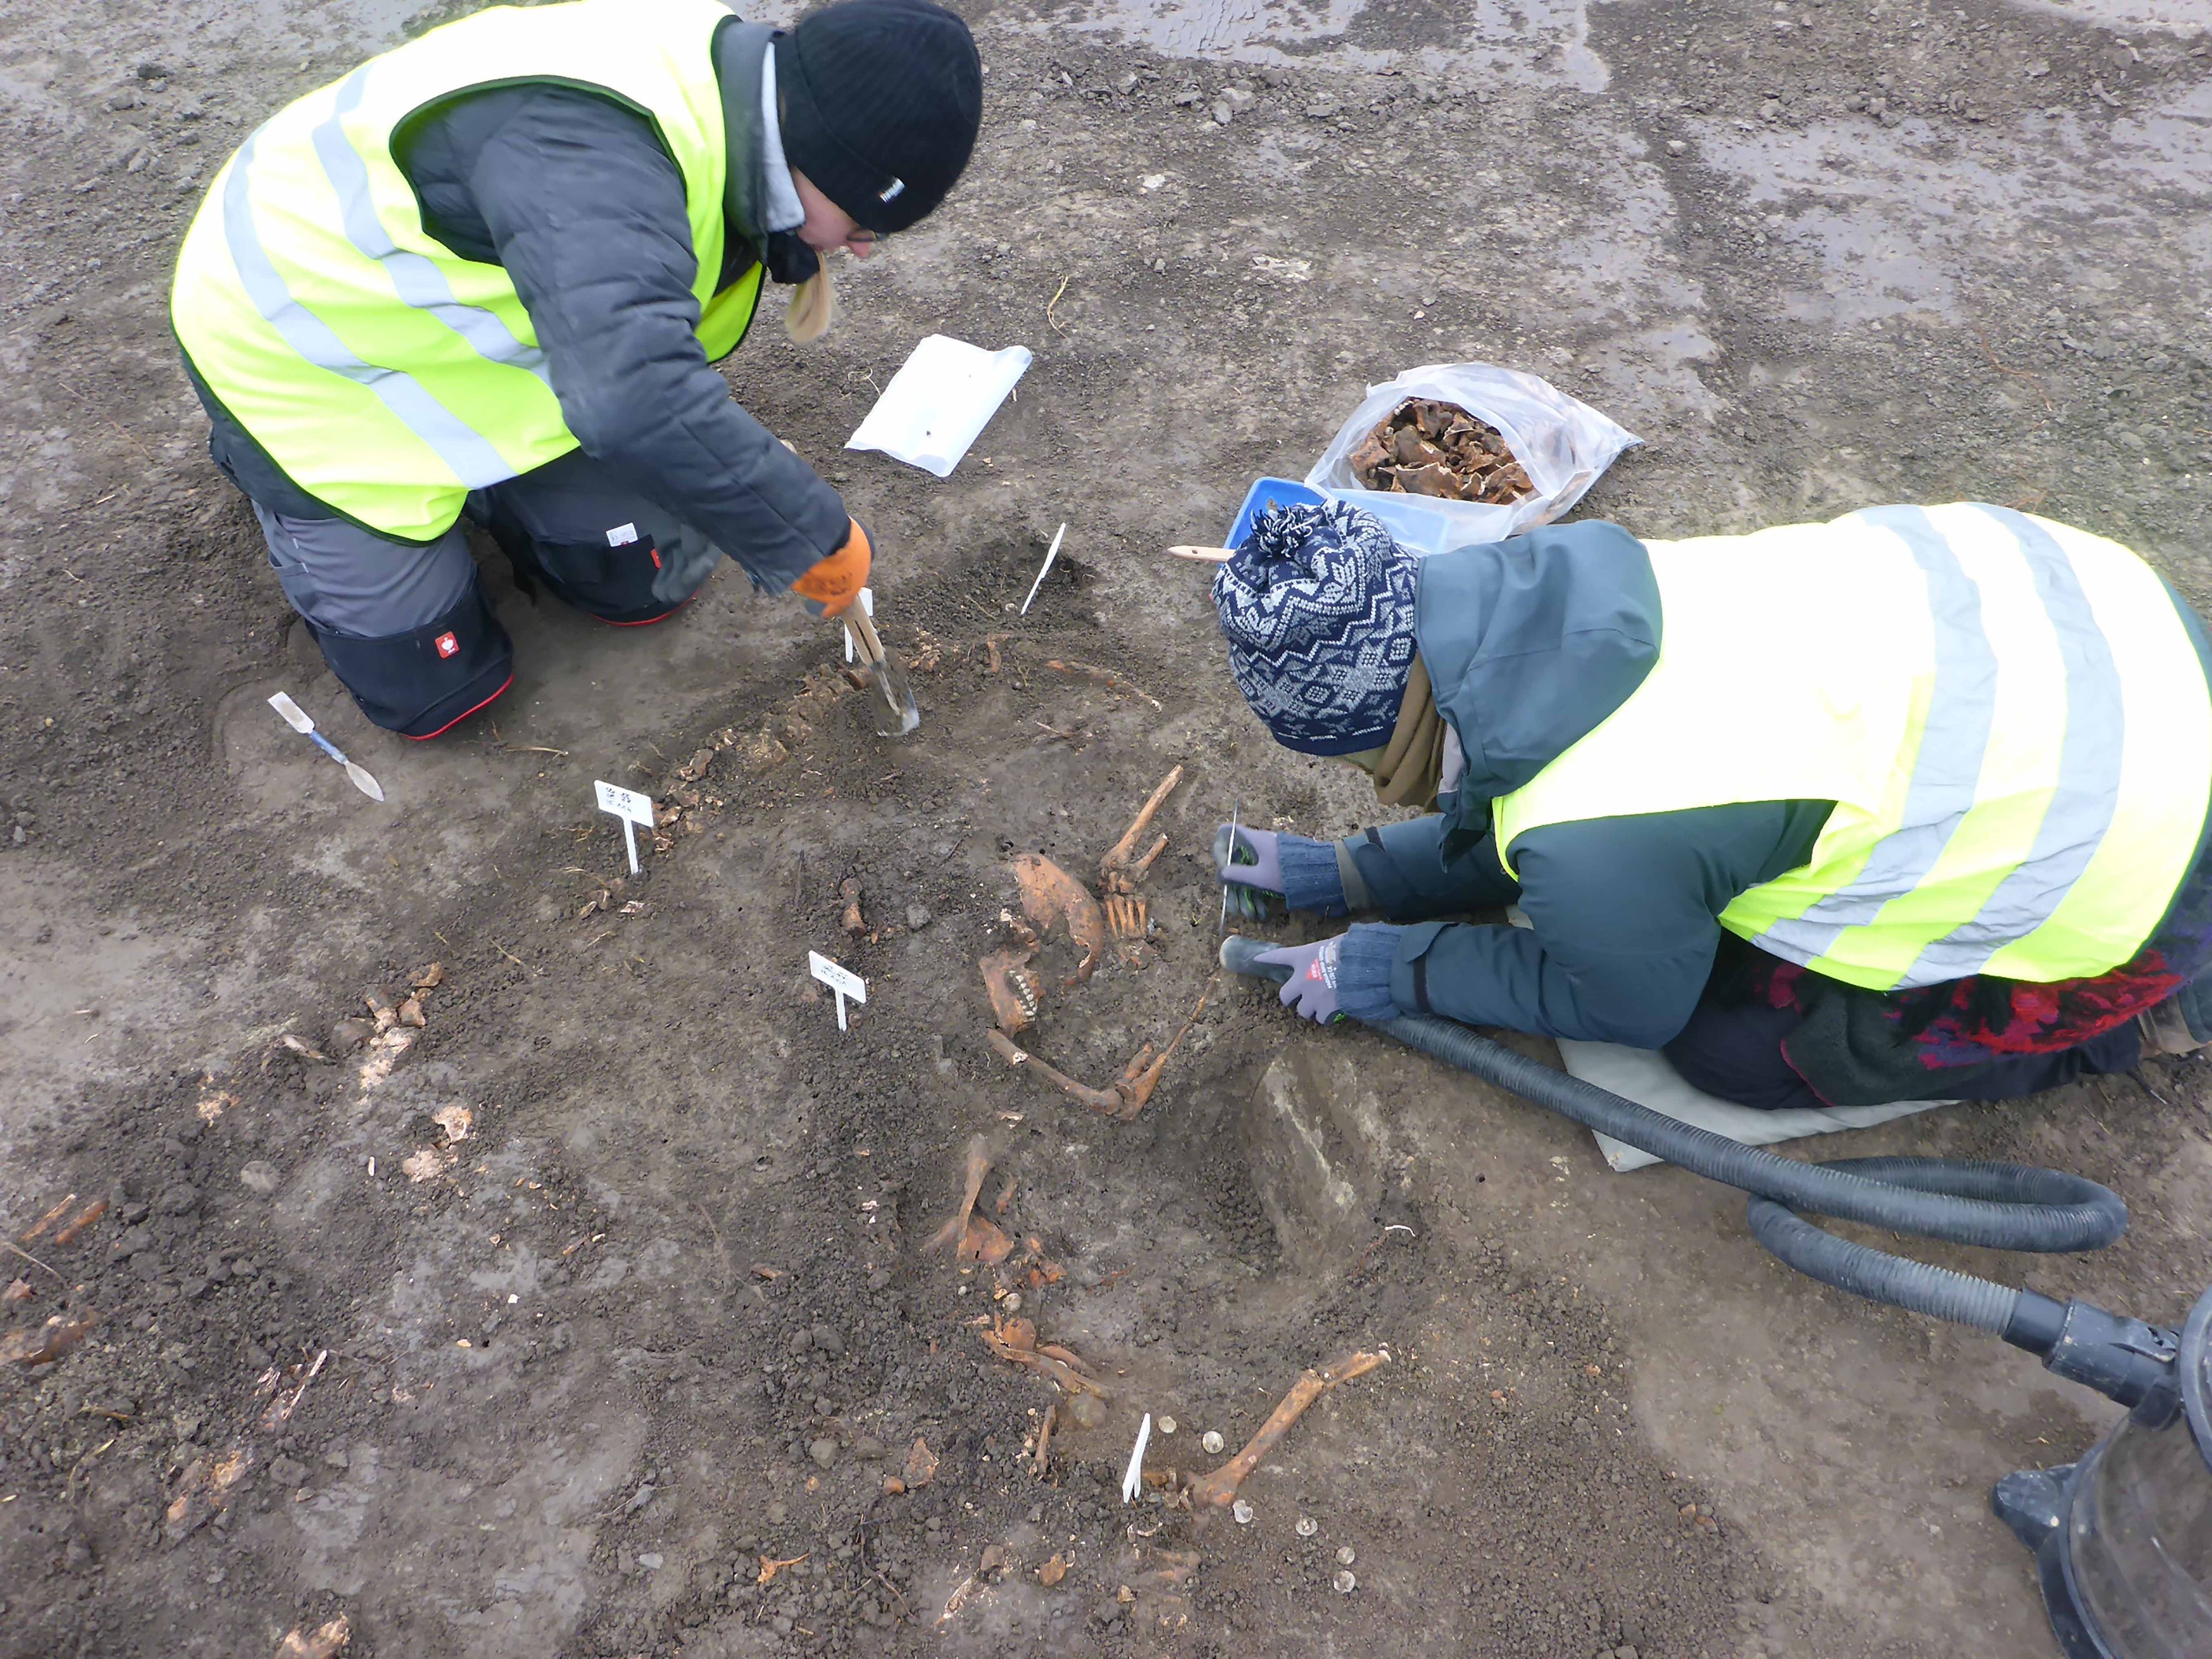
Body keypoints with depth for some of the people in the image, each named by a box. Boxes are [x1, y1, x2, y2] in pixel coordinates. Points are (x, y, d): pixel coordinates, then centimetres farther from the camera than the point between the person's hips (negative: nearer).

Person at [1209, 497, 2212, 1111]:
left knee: (1730, 1041, -2)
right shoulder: (1544, 598, -10)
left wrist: (1395, 973, -1)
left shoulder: (1595, 845, -31)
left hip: (2128, 855, -7)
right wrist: (1346, 875, 10)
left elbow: (1631, 1008, -5)